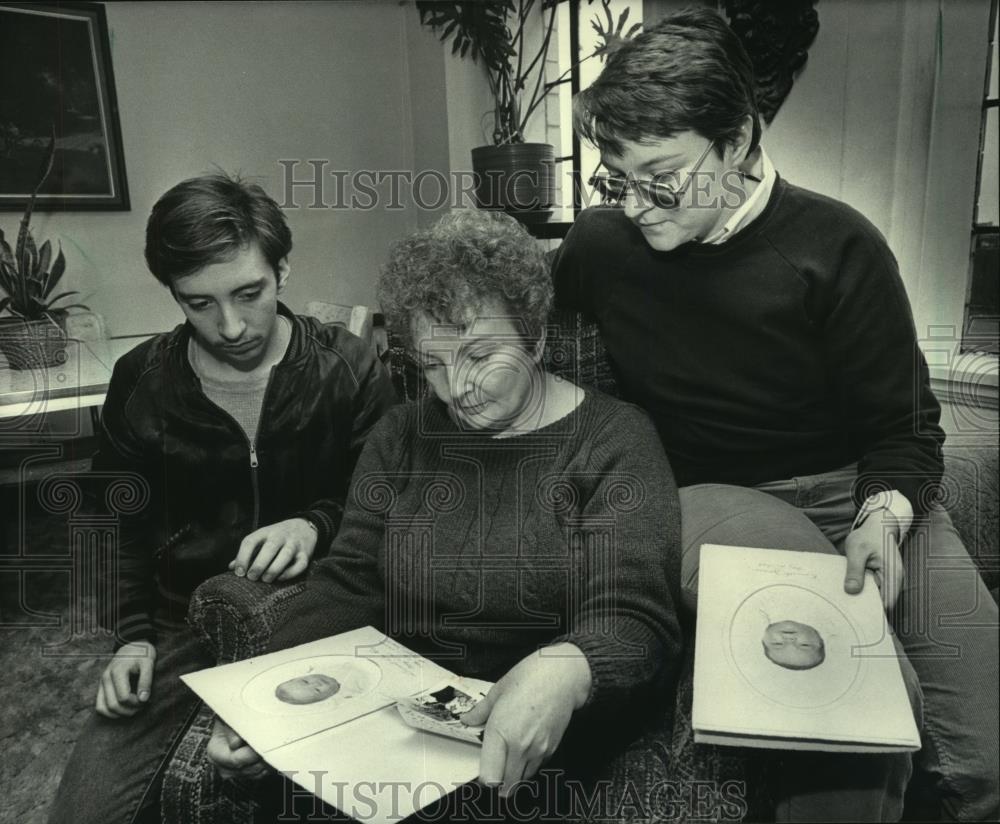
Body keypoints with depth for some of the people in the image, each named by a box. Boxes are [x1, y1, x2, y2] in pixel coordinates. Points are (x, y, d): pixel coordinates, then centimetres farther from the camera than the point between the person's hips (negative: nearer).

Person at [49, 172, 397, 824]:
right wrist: (133, 633, 2)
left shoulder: (352, 370, -7)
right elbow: (121, 524, 13)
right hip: (184, 627, 3)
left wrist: (316, 526, -20)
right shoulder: (141, 380, 1)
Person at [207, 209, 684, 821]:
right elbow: (346, 586, 3)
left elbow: (636, 622, -13)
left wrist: (562, 672, -35)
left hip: (548, 743, -3)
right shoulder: (402, 437, 9)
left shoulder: (615, 442, -5)